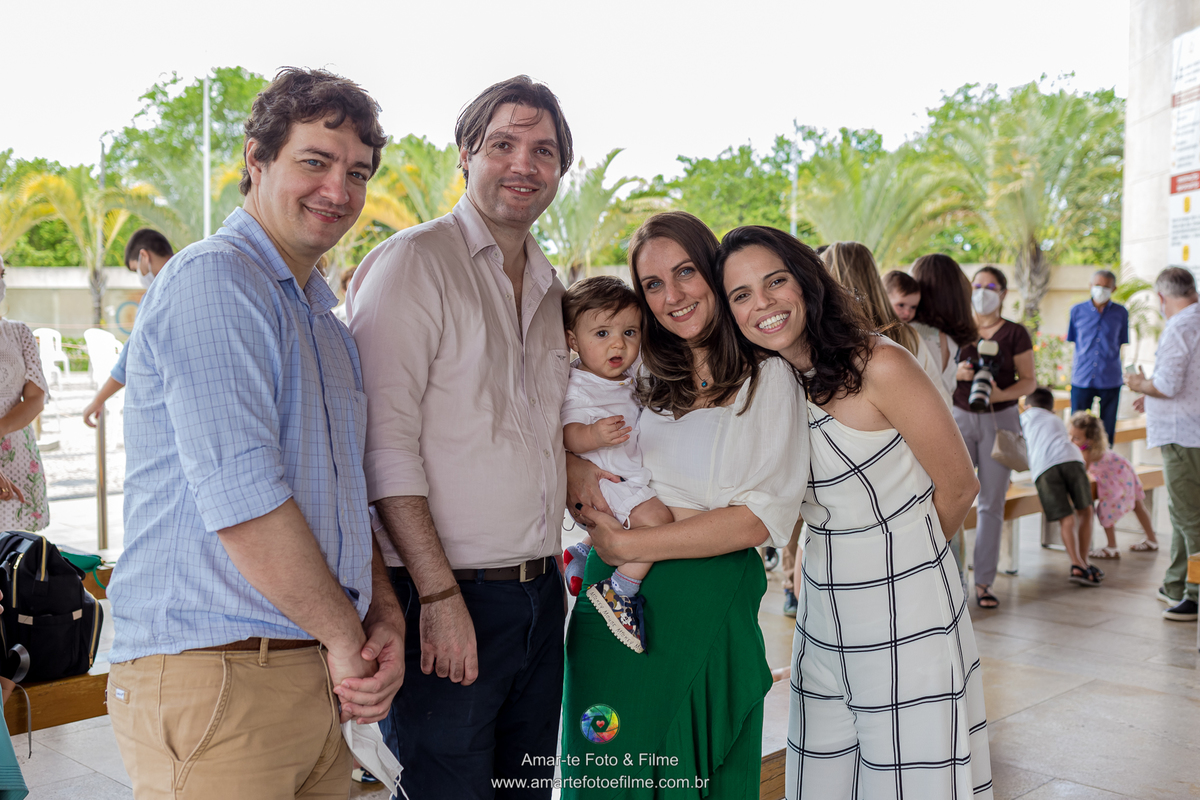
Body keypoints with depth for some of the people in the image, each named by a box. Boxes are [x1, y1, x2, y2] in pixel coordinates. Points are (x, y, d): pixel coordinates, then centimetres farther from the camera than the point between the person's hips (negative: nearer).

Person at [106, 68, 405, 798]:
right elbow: (239, 496, -21)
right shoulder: (211, 280, -12)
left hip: (321, 678, 8)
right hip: (214, 679, -8)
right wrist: (345, 635, -12)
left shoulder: (323, 319, 17)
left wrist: (385, 618, 3)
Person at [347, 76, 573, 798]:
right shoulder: (412, 263, -8)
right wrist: (438, 593, -19)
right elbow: (385, 445, -16)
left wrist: (582, 437, 6)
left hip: (541, 595, 7)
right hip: (448, 596, -7)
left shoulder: (549, 286, 14)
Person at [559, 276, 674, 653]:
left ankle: (582, 553, 35)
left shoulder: (631, 376, 8)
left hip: (635, 477, 9)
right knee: (657, 518, -25)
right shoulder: (578, 387, -18)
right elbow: (569, 435, -27)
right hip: (602, 478, -9)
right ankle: (618, 592, -18)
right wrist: (594, 435, -45)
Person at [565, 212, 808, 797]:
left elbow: (760, 518, -12)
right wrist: (575, 469, -8)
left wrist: (628, 543, -16)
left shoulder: (767, 378, -4)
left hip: (706, 609, -3)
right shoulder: (634, 372, 8)